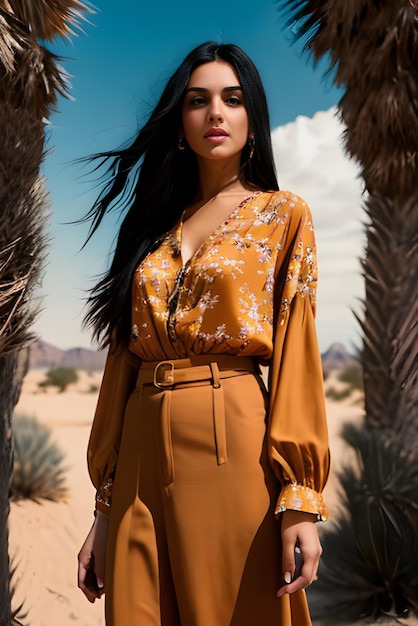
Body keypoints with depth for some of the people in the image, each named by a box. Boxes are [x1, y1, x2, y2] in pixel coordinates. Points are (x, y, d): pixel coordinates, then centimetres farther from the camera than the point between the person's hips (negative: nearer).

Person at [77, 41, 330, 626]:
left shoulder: (283, 215, 6)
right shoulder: (153, 222, 15)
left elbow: (296, 352, -3)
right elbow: (125, 358, 10)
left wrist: (299, 496, -14)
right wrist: (105, 506, 6)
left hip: (235, 447, -3)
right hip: (143, 455, 4)